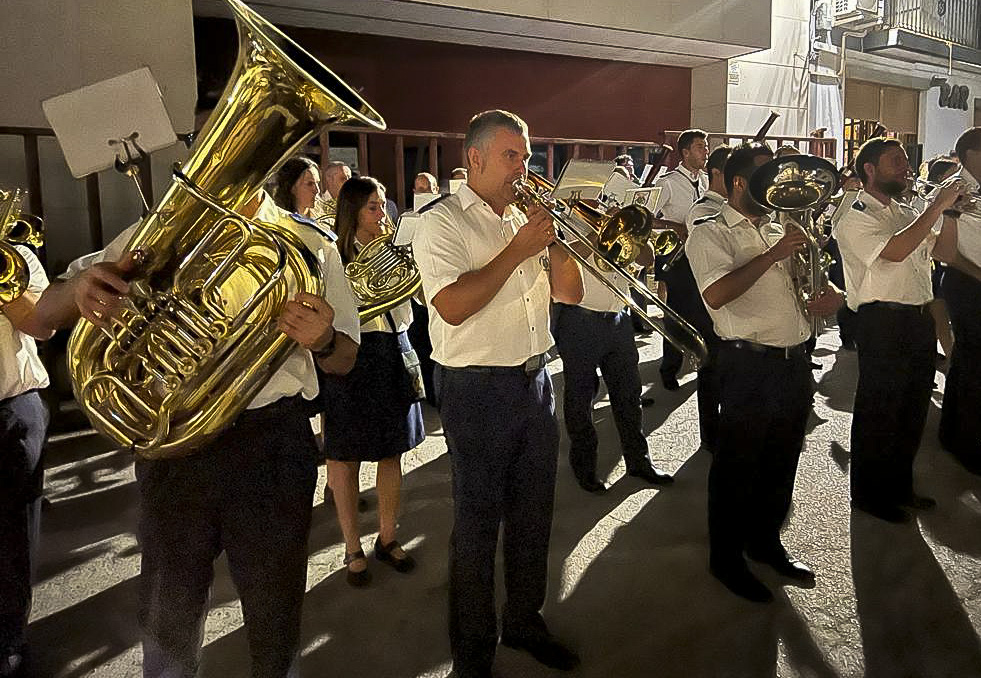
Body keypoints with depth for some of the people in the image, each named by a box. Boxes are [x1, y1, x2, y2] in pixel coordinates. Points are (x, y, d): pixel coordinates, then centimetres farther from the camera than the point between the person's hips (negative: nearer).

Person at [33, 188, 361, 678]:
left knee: (274, 614, 14)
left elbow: (344, 359, 4)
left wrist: (322, 340, -21)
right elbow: (46, 313, 3)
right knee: (167, 619, 15)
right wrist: (79, 287, -20)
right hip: (172, 440, 1)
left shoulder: (309, 244, 2)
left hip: (270, 441, -1)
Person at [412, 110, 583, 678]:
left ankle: (525, 620, 37)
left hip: (536, 380, 7)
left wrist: (551, 237, -5)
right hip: (478, 389, -6)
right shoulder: (442, 222, -7)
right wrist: (517, 249, -18)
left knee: (533, 513, 16)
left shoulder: (526, 217, 12)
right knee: (479, 522, 5)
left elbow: (570, 292, 10)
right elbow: (453, 306, -22)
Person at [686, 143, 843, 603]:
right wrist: (771, 257, -19)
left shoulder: (779, 231, 18)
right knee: (737, 466, 4)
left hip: (795, 361, 8)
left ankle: (765, 540, 37)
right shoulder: (710, 234, -5)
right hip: (750, 364, -7)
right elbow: (716, 294, -23)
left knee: (781, 462, 18)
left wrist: (824, 296, 2)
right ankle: (726, 558, 20)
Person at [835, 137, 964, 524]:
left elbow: (943, 250, 17)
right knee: (878, 412, 2)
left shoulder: (906, 214, 17)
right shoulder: (855, 220, -10)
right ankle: (869, 494, 18)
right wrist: (937, 206, -20)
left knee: (913, 409, 18)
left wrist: (950, 213, 1)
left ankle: (899, 486, 34)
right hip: (882, 323, -9)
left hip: (919, 320, 9)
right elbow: (895, 251, -26)